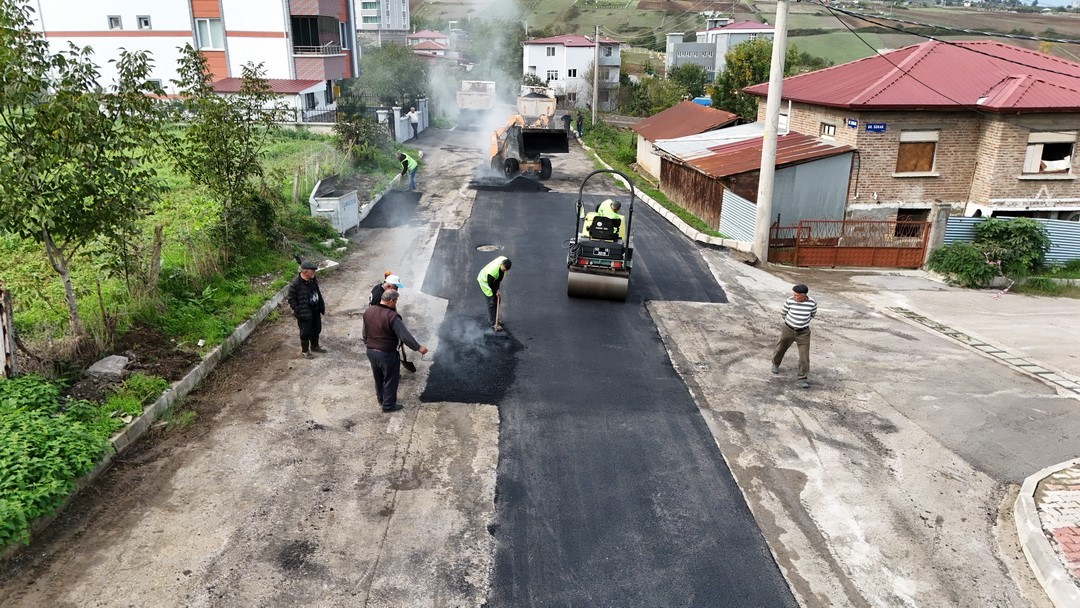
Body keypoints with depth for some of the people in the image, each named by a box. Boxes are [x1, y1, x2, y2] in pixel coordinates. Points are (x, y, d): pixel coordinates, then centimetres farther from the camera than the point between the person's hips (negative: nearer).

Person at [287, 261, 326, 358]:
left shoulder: (313, 279, -2)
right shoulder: (295, 284, -24)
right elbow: (291, 300, -17)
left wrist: (321, 307, 11)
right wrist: (299, 311, -19)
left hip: (315, 311, 7)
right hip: (304, 314, -7)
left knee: (316, 329, 21)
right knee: (306, 332, 6)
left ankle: (314, 346, 43)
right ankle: (304, 351, 26)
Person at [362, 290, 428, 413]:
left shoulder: (368, 311, -3)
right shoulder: (392, 316, -26)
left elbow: (365, 332, 10)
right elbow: (405, 336, -24)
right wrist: (418, 347, -14)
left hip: (371, 352, 7)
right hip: (387, 354, -7)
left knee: (378, 378, 25)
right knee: (390, 380, 13)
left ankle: (381, 400, 43)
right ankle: (388, 405, 25)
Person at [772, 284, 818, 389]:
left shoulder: (812, 303, -15)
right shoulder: (790, 301, -18)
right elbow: (783, 313, 1)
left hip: (803, 332, 0)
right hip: (788, 330, 1)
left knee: (804, 355, -7)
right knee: (781, 348, 19)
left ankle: (802, 379, 0)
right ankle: (775, 363, 50)